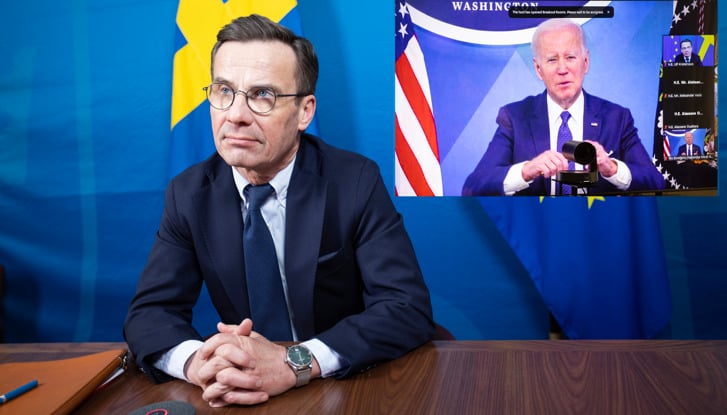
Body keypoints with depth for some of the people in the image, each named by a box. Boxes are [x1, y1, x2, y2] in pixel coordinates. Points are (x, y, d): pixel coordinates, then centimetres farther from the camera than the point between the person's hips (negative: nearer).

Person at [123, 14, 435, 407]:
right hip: (245, 394, 3)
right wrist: (196, 361, -28)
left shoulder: (356, 181, -12)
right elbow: (149, 312, -5)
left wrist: (295, 363, -32)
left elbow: (409, 309, -18)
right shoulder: (189, 193, -3)